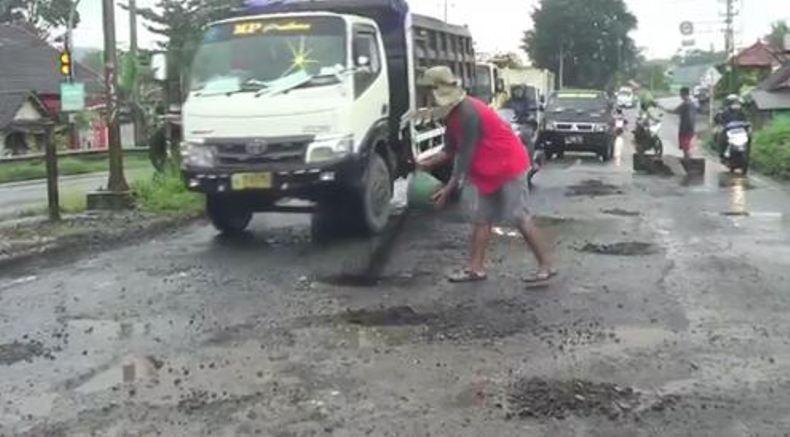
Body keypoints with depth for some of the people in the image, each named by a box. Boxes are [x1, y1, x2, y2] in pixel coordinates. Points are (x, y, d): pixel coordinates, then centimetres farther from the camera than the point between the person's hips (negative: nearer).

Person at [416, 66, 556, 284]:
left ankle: (546, 265, 0)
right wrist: (429, 163, -3)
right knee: (482, 218, 8)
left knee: (519, 217, -8)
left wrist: (448, 188, -24)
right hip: (491, 171, 10)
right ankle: (476, 268, 12)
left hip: (509, 166, -10)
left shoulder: (468, 113, -24)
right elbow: (451, 150, 11)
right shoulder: (454, 113, 6)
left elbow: (465, 155, -25)